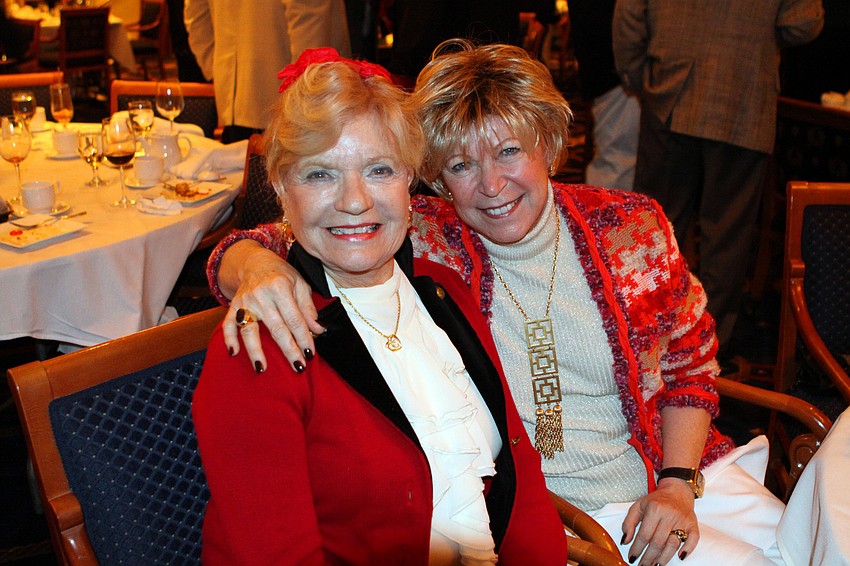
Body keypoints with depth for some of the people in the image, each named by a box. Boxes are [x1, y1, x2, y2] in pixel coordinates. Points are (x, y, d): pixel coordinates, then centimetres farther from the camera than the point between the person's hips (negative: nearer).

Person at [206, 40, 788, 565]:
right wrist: (260, 268, -37)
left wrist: (678, 482, -4)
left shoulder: (631, 226, -4)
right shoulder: (422, 242, -11)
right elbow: (249, 249, -13)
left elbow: (690, 360, 8)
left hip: (678, 479, 4)